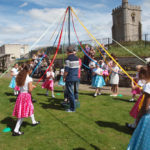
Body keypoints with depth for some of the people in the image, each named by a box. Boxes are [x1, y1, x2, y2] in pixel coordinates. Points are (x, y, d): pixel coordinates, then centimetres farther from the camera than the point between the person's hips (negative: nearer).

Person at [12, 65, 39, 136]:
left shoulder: (21, 77, 4)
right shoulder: (29, 79, -17)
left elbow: (21, 86, 10)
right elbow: (30, 90, -17)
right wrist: (33, 86, 3)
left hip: (21, 95, 8)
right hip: (26, 95, -8)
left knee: (31, 108, 27)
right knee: (23, 114, 0)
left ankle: (34, 122, 47)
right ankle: (16, 131, 3)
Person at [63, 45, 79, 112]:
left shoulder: (68, 59, -14)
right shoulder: (77, 58, 8)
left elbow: (66, 70, -16)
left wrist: (64, 77, -4)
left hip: (69, 78, -8)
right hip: (76, 78, 8)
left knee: (70, 93, 1)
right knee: (72, 92, 21)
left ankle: (72, 108, 7)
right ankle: (72, 106, 32)